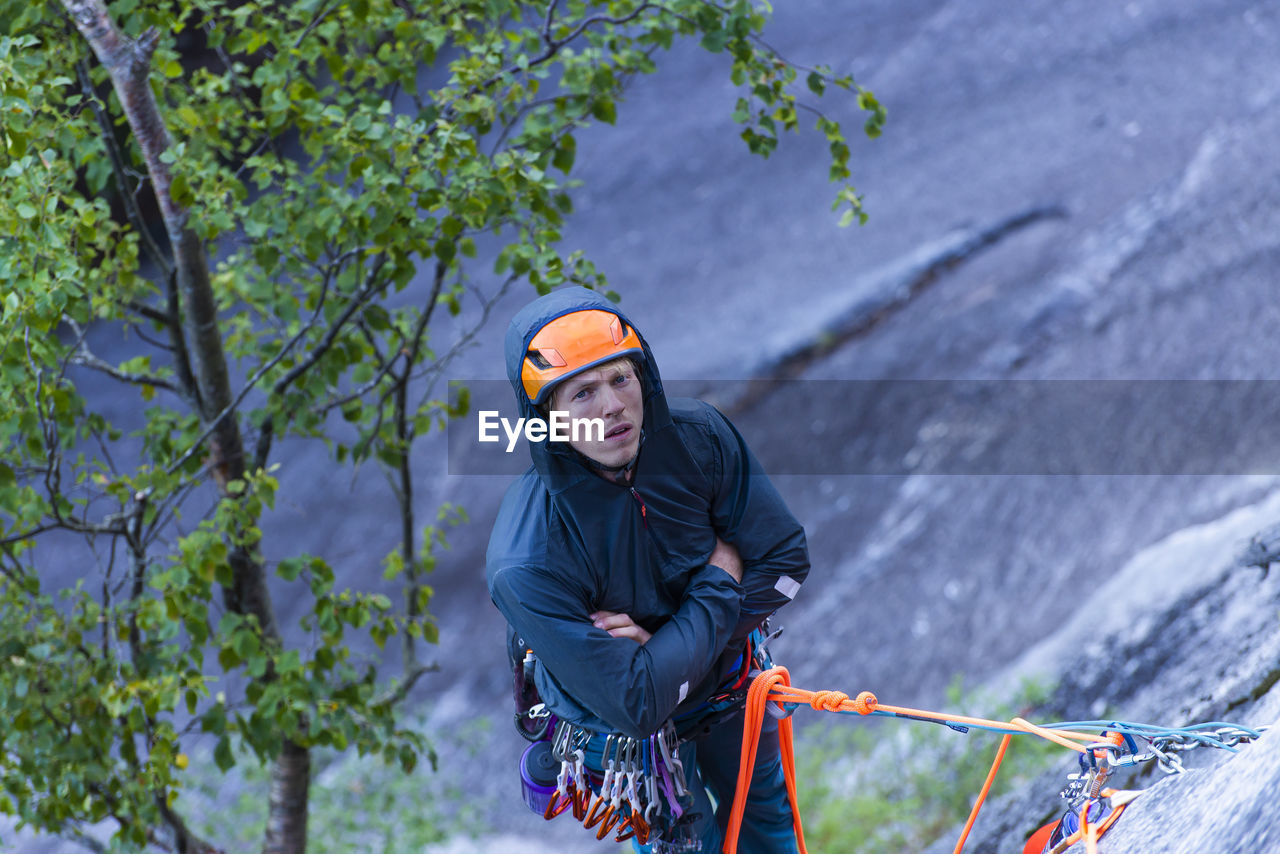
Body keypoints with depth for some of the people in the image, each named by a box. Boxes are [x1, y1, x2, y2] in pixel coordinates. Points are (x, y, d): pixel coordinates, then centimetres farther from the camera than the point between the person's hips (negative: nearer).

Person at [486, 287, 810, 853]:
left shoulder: (695, 436, -26)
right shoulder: (528, 565, -39)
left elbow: (785, 558, -16)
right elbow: (636, 705, -38)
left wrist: (666, 643, -28)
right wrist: (718, 584, -28)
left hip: (726, 683, 5)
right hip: (630, 734, -5)